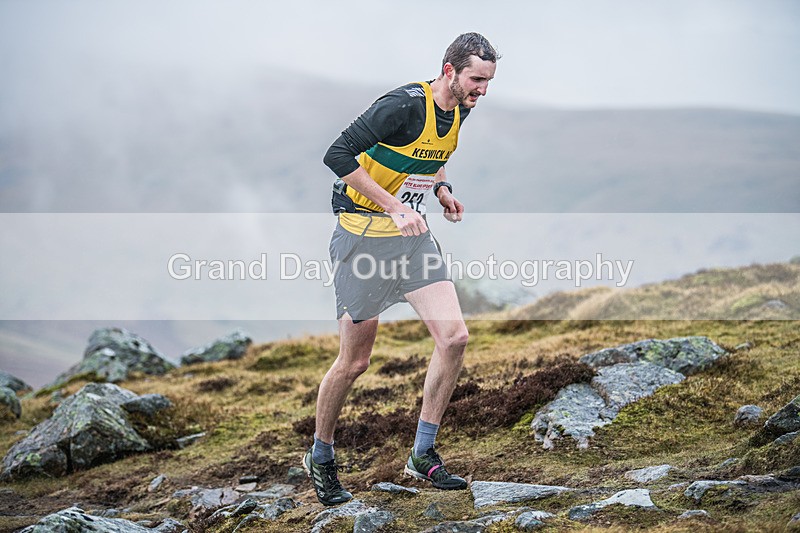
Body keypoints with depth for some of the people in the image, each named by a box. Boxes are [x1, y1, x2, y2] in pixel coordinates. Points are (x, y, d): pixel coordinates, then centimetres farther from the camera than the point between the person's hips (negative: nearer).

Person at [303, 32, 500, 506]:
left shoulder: (459, 110, 4)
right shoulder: (404, 105, -21)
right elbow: (338, 155, -24)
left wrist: (442, 188, 5)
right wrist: (395, 207, -27)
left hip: (413, 235, 7)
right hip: (365, 235, -7)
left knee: (454, 337, -7)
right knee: (355, 362, 0)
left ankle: (423, 455, 6)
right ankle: (321, 458, 23)